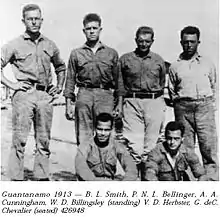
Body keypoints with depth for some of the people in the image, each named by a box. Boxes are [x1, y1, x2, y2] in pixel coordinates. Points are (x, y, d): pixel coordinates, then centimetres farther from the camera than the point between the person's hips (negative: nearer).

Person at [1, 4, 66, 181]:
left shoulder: (49, 45, 14)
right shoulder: (15, 45, 4)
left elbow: (61, 67, 28)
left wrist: (59, 86, 15)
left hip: (45, 95, 3)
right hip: (24, 94, -3)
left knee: (44, 140, 7)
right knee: (20, 139, -4)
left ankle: (43, 178, 16)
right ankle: (16, 179, 2)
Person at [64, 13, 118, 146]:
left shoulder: (111, 53, 12)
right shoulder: (76, 53, 12)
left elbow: (117, 81, 12)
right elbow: (70, 80, 12)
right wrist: (69, 104, 6)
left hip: (105, 95, 0)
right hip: (84, 95, 1)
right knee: (83, 136, 0)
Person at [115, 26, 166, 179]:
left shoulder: (158, 61, 12)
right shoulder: (125, 59, 10)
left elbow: (162, 84, 16)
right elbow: (121, 84, 11)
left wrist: (161, 103, 11)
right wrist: (120, 103, 4)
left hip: (155, 102, 1)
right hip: (132, 102, -1)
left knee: (152, 140, 0)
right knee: (133, 140, -7)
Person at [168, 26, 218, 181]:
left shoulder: (208, 64, 13)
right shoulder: (175, 66, 11)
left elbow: (214, 87, 18)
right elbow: (172, 91, 17)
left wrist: (209, 103, 8)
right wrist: (180, 103, 6)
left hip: (205, 107, 0)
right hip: (183, 109, 0)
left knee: (209, 146, -4)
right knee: (186, 149, 1)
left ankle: (213, 180, 2)